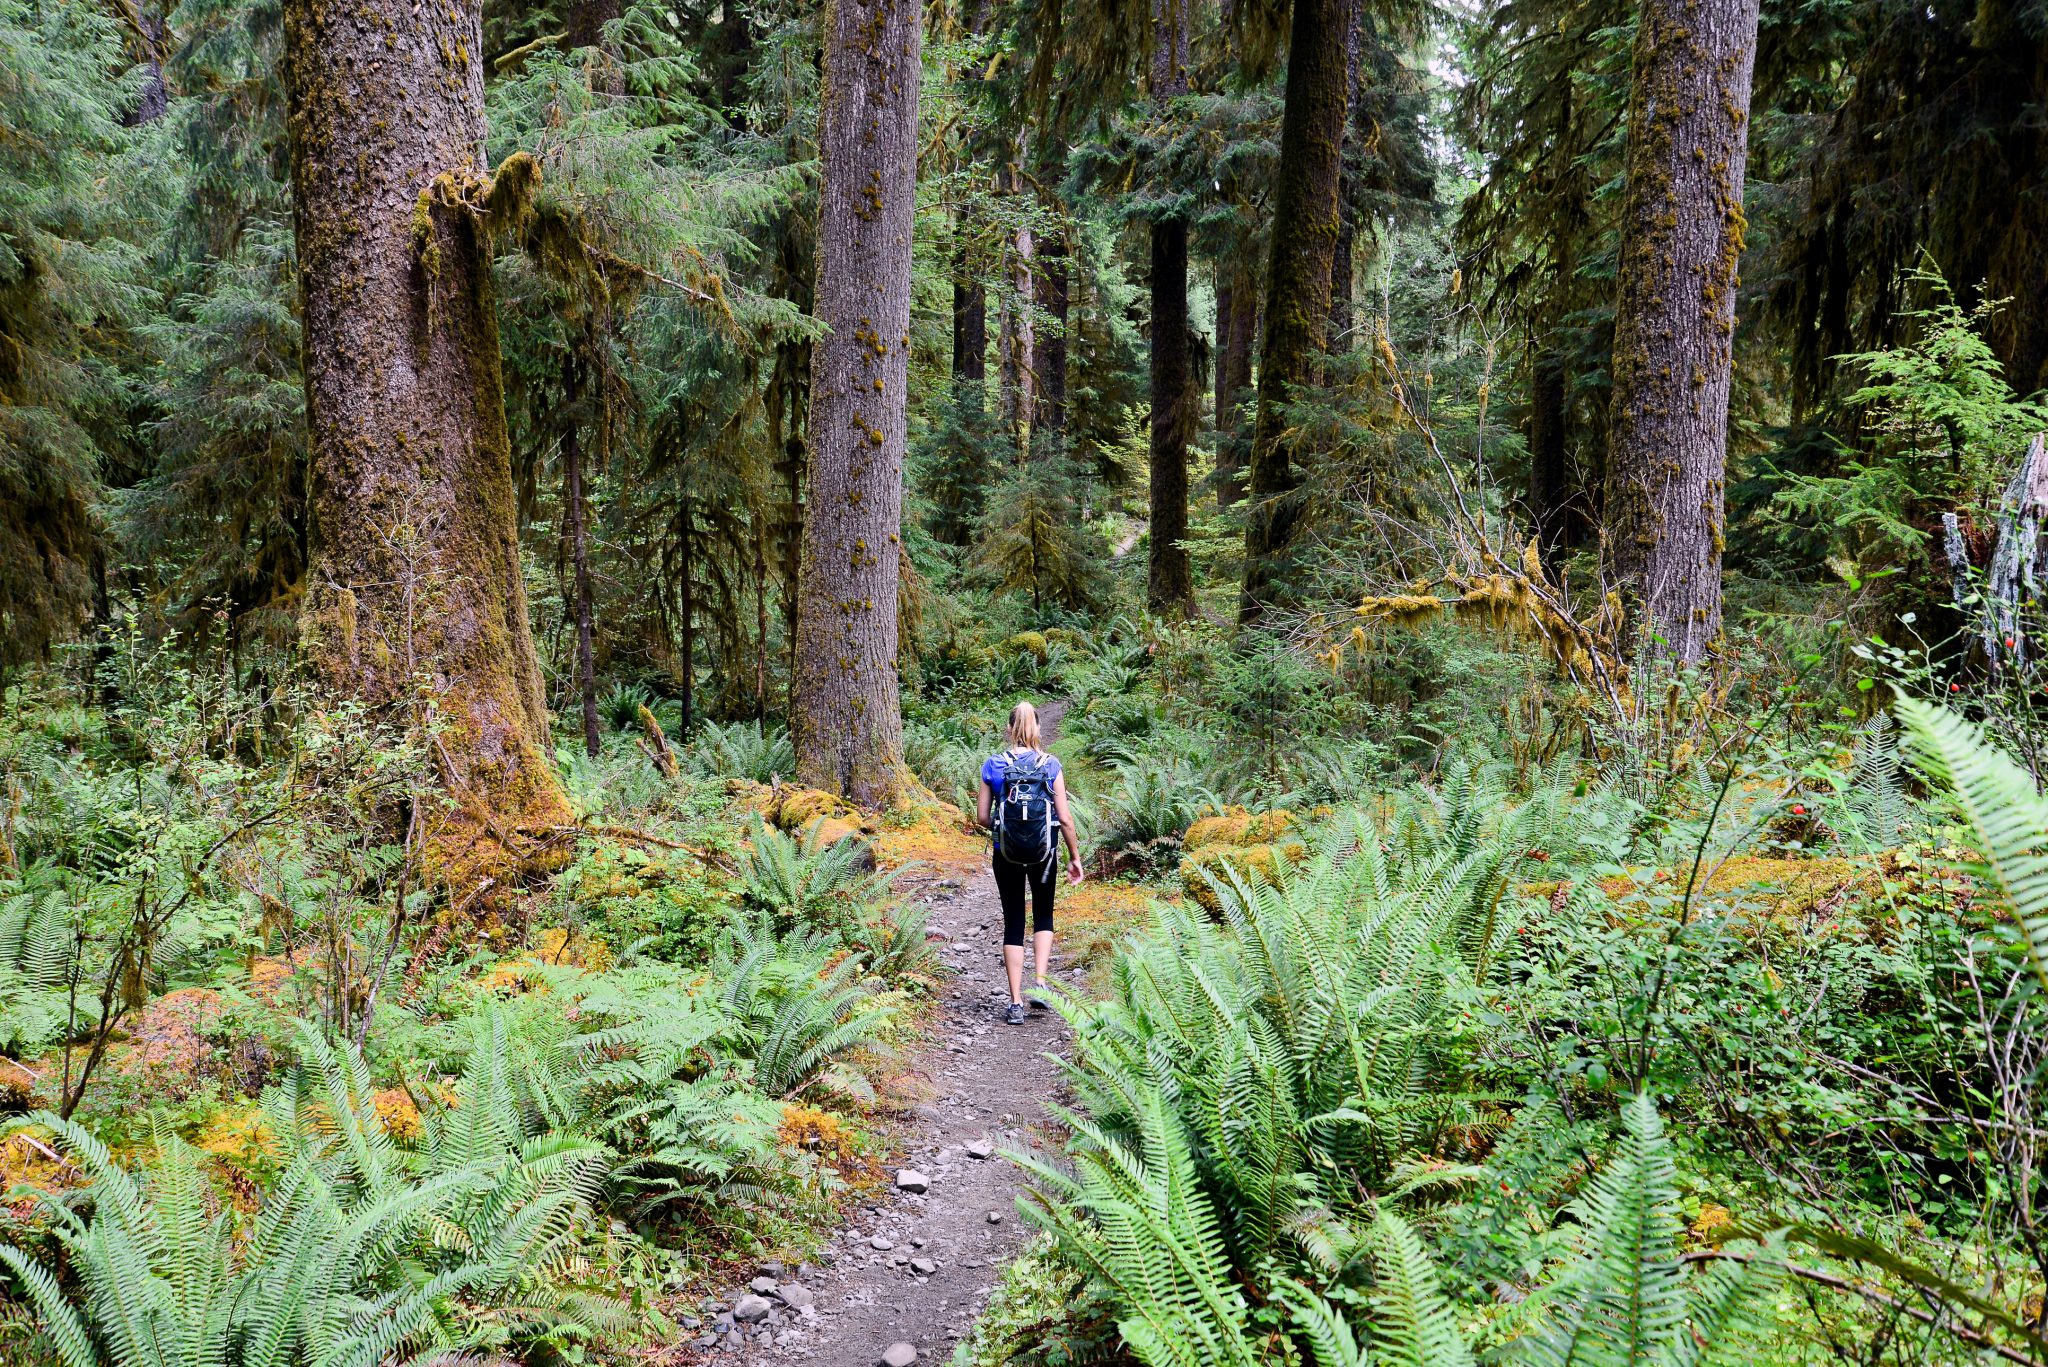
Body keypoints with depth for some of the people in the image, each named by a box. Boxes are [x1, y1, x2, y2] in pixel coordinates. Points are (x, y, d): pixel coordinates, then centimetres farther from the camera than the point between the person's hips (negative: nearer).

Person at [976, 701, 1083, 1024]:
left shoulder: (993, 766, -5)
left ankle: (1016, 1003, 9)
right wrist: (1075, 857, 5)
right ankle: (1040, 983, 4)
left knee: (1013, 922, 10)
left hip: (1006, 854, 0)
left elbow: (981, 817, -2)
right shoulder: (1051, 765, -6)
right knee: (1043, 915, 21)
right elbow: (1065, 818, -6)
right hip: (1044, 853, 0)